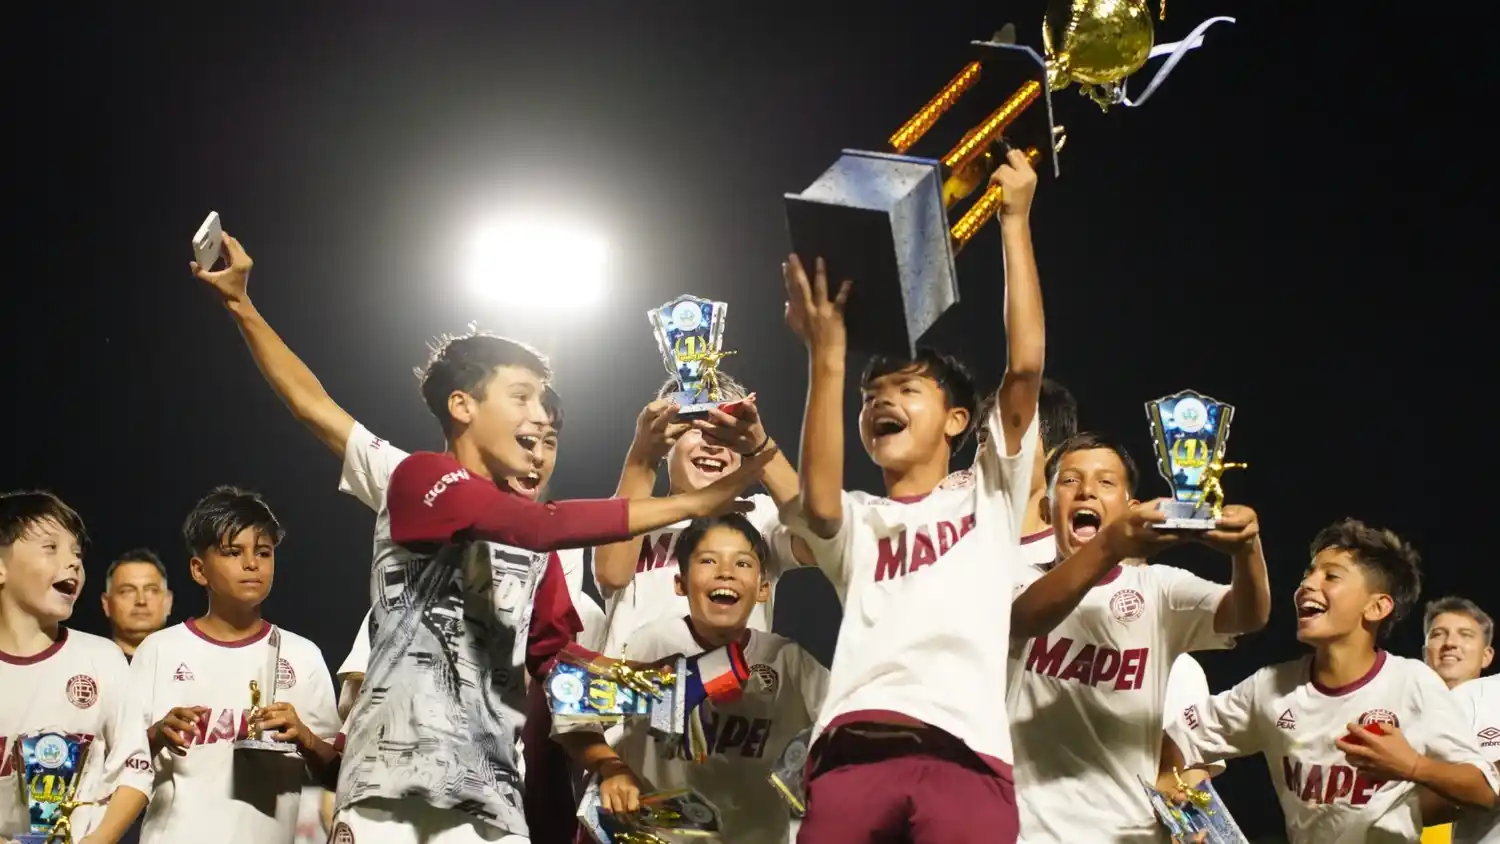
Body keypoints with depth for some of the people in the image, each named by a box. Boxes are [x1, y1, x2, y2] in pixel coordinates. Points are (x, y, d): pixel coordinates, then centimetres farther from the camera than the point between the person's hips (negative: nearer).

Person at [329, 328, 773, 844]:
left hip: (491, 791, 6)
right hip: (395, 772, -6)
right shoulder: (420, 477, -3)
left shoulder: (526, 534, 20)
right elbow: (544, 526, -18)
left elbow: (554, 654, 20)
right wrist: (693, 503, -19)